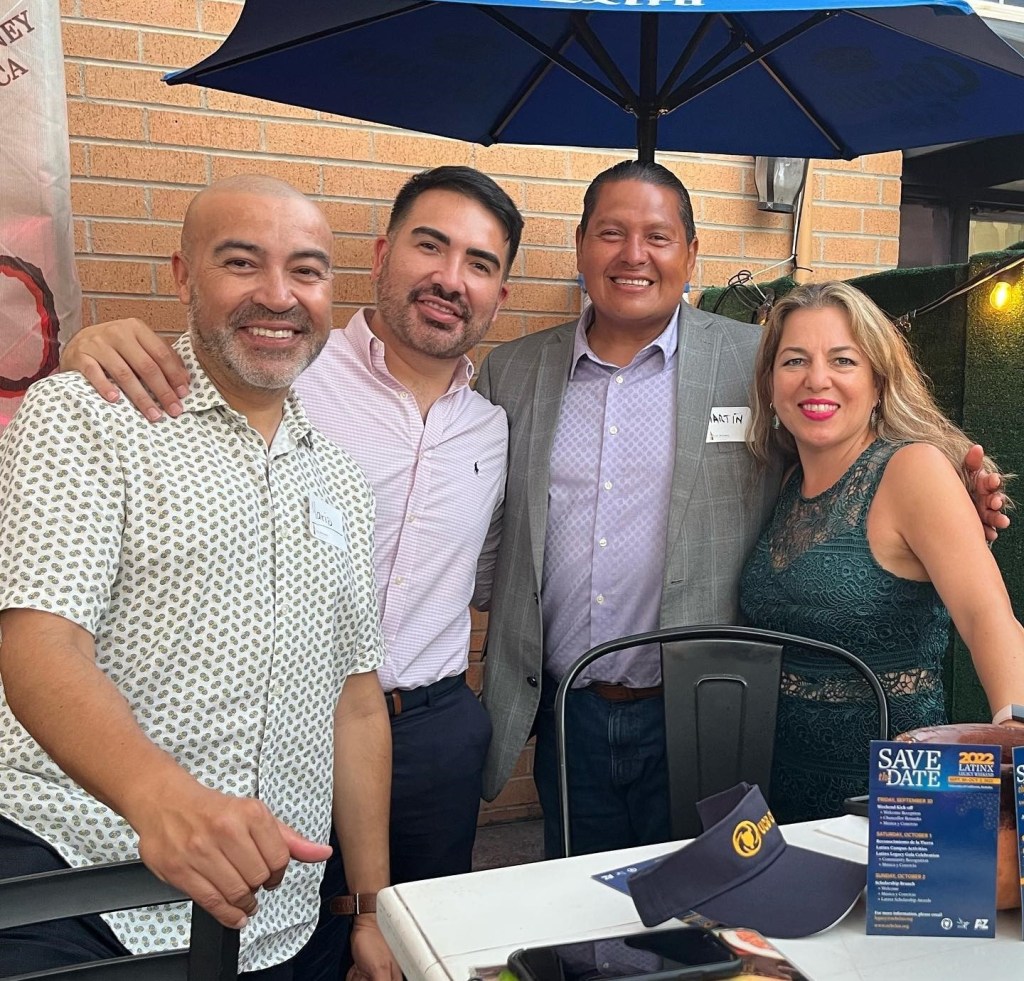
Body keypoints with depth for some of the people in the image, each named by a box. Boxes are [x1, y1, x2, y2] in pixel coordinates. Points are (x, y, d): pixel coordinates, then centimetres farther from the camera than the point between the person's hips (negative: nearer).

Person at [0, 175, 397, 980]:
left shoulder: (339, 481, 11)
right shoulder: (78, 417, -5)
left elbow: (356, 703, 13)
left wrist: (375, 909, 10)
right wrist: (162, 794, -35)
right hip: (68, 885, -4)